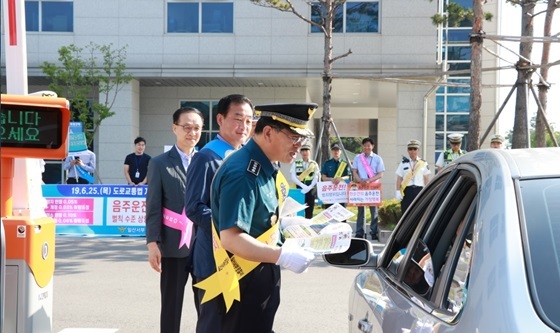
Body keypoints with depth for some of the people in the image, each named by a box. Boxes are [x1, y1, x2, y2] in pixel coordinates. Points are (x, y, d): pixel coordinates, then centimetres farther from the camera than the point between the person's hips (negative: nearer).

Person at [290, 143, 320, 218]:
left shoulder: (314, 164, 6)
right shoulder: (295, 164, 5)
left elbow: (316, 178, -1)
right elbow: (293, 177, -2)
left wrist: (309, 188, -15)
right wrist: (303, 186, -14)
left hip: (311, 191, 1)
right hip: (299, 190, 0)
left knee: (309, 212, 3)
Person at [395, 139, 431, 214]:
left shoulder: (423, 163, 9)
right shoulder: (403, 164, 7)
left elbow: (426, 179, 9)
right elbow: (399, 179, 4)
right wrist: (398, 191, -5)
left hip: (419, 190, 1)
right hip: (407, 190, 0)